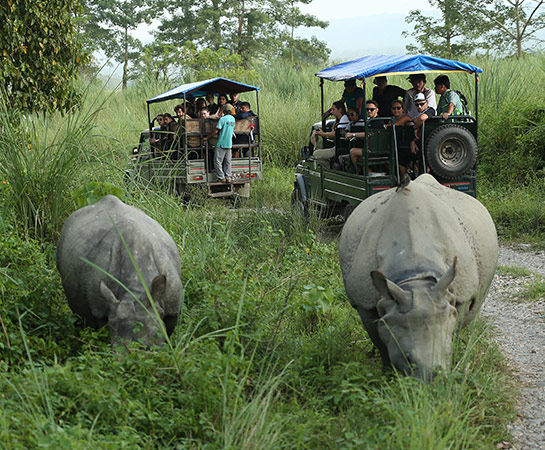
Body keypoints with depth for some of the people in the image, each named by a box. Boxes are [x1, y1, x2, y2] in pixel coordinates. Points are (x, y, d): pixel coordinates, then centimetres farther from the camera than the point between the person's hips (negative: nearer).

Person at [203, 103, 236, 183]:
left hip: (221, 144, -7)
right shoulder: (233, 119, 7)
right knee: (227, 162, 10)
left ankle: (221, 177, -2)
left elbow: (216, 131, -14)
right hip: (229, 144, 7)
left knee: (218, 161, 0)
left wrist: (207, 137, -6)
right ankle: (228, 178, 10)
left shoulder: (222, 119, -13)